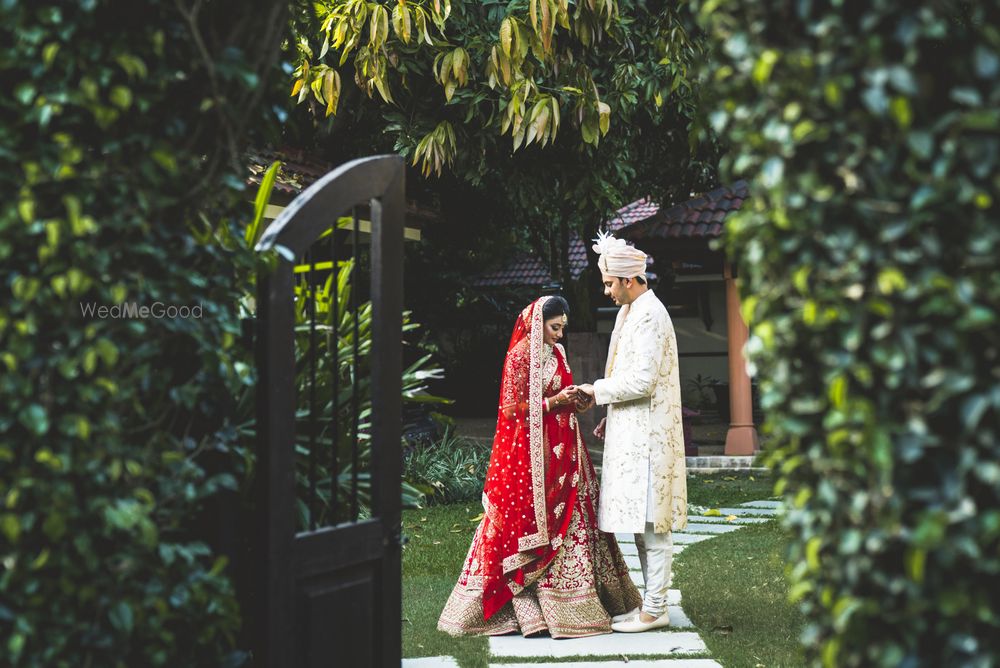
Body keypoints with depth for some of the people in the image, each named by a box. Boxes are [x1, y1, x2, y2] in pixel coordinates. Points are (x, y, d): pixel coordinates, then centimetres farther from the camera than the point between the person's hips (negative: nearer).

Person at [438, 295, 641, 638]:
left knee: (567, 517, 7)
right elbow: (513, 407, -14)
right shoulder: (521, 355, -10)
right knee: (533, 520, -5)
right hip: (531, 452, -8)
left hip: (559, 449, 8)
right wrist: (554, 401, -18)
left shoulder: (555, 352, 14)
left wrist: (573, 399, 2)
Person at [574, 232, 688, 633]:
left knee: (651, 525, -6)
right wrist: (609, 416, 16)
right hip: (631, 432, 10)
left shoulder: (650, 316, -15)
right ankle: (651, 602, 19)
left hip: (648, 435, -10)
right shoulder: (631, 311, 16)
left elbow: (642, 380, -21)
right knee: (642, 526, 13)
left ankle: (655, 611, -1)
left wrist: (598, 391, -10)